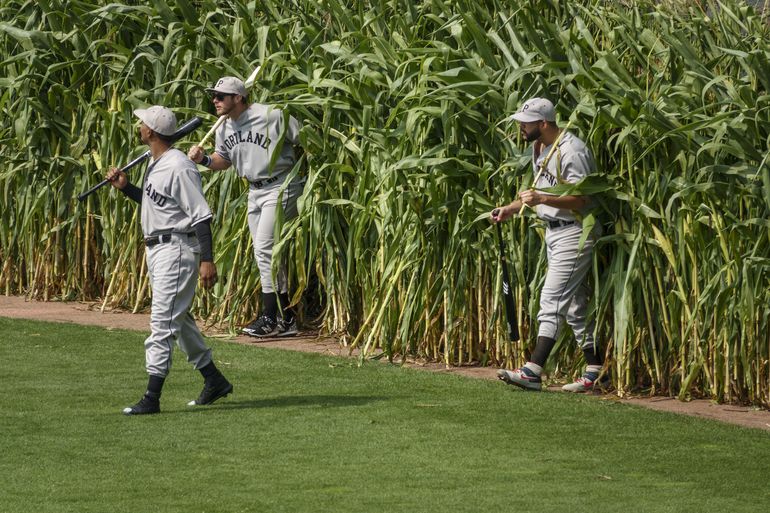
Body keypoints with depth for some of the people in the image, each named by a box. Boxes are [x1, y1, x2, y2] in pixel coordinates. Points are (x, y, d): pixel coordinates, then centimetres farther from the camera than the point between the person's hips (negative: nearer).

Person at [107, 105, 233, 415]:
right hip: (155, 249, 11)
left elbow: (201, 215, -20)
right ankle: (214, 381, 29)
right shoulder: (155, 164, 12)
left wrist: (207, 260, -25)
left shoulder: (179, 167, -19)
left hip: (177, 248, -11)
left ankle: (152, 398, -14)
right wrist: (125, 187, 12)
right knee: (179, 319, 18)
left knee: (162, 321, -12)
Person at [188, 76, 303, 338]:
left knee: (265, 248, -15)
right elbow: (224, 159, 19)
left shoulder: (272, 116, -18)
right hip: (255, 191, 9)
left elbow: (305, 138, -14)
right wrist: (204, 159, -2)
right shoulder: (224, 128, 5)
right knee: (265, 252, 11)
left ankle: (270, 318, -11)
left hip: (280, 187, -9)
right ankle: (286, 318, 20)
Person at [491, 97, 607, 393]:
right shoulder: (538, 147, 11)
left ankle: (533, 372, -17)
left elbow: (582, 199, -24)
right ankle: (595, 372, 17)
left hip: (574, 233, -10)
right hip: (553, 232, 10)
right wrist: (511, 209, 11)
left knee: (552, 299, -13)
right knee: (575, 304, 12)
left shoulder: (570, 151, -20)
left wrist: (542, 199, -34)